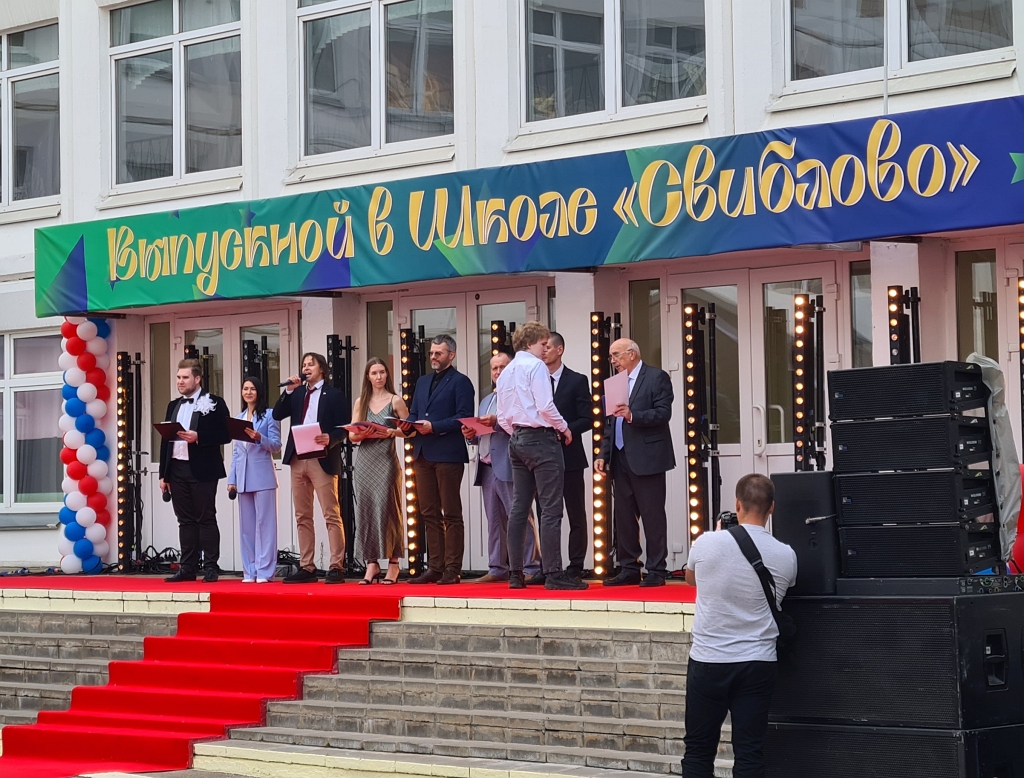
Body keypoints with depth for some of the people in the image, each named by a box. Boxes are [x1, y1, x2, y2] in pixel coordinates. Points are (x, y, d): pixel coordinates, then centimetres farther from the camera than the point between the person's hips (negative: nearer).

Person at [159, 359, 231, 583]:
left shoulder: (214, 404, -1)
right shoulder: (173, 406, 17)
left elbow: (225, 435, -8)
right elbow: (165, 440, 17)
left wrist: (198, 437, -20)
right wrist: (163, 474, 13)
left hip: (202, 470, -6)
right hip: (177, 469, 6)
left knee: (206, 519, -3)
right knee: (185, 520, 6)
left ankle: (211, 568, -1)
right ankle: (188, 568, 8)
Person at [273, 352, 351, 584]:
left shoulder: (334, 395, 2)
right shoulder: (296, 393, 16)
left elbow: (345, 427, -4)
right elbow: (277, 415, 6)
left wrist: (330, 439, -22)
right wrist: (289, 391, -2)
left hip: (322, 460, -6)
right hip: (298, 460, 6)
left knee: (331, 515, -8)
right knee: (303, 517, 7)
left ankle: (336, 567, -10)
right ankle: (306, 567, 11)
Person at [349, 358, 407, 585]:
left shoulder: (395, 401, 4)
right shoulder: (361, 402, 13)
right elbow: (352, 435, 9)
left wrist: (393, 432, -15)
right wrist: (362, 433, -12)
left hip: (386, 461, -3)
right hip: (364, 461, 3)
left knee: (386, 509, -7)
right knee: (365, 511, 0)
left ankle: (393, 564, -3)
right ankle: (371, 564, 3)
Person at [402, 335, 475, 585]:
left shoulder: (460, 382, -2)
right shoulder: (423, 382, 21)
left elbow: (464, 418, -11)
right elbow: (414, 413, 22)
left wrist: (434, 426, -18)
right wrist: (407, 424, 0)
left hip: (448, 454, -7)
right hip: (423, 455, 7)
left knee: (451, 514, -3)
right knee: (429, 513, 7)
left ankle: (452, 569, -3)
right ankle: (435, 567, 10)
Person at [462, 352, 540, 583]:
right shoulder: (486, 401, 26)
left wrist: (498, 422, -23)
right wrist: (471, 435, 5)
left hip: (508, 467, -8)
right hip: (487, 468, 8)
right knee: (494, 522, 9)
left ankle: (530, 568, -8)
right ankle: (497, 569, 13)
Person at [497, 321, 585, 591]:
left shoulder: (506, 373, 15)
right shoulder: (535, 366, -9)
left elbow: (502, 417, 14)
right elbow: (545, 406, -17)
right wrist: (563, 428, -4)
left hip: (517, 440, 8)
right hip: (541, 438, -8)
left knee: (519, 508, 9)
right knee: (550, 509, -9)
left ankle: (515, 574, 9)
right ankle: (553, 574, -13)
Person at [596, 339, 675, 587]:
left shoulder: (657, 378, -3)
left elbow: (663, 413, -14)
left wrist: (633, 415, -26)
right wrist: (604, 454, 12)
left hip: (646, 459, -7)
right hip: (621, 459, 7)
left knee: (652, 515, -4)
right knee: (623, 517, 7)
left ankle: (656, 571, -1)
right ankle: (629, 569, 13)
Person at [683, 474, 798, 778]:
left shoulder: (706, 543, -9)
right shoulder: (786, 556, -5)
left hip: (708, 661, -1)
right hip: (757, 663, 1)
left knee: (698, 750, 9)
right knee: (749, 753, 3)